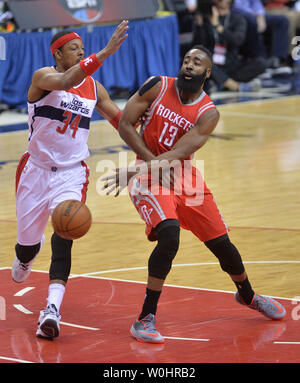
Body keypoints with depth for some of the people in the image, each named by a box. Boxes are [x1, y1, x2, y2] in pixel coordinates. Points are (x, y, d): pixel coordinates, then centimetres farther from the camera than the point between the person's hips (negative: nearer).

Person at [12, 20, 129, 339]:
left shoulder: (94, 88, 5)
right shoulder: (43, 76, -10)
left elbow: (122, 122, 17)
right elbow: (67, 81, -33)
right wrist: (105, 53, -43)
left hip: (72, 172, 2)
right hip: (37, 167, -2)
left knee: (64, 236, -21)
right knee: (28, 240, 9)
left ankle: (52, 309, -30)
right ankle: (26, 255, 49)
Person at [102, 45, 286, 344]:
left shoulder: (208, 114, -10)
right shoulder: (158, 86, -8)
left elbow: (178, 153, -21)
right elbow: (125, 125, -8)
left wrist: (135, 171, -31)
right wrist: (151, 163, -17)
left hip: (183, 176, 3)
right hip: (149, 176, -3)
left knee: (221, 243, 7)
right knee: (169, 235, -28)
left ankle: (248, 296, 39)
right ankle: (145, 319, -20)